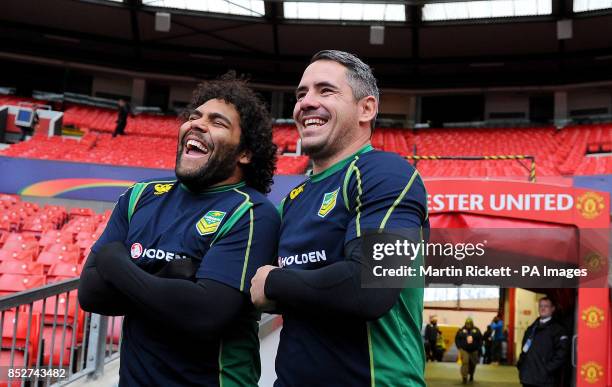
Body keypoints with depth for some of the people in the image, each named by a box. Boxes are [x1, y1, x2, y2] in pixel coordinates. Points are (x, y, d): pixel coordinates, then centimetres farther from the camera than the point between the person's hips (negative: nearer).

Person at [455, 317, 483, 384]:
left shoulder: (476, 330, 0)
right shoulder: (461, 330, -4)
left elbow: (480, 339, 7)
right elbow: (457, 339, 4)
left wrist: (478, 347, 2)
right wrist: (459, 347, -3)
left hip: (474, 350, 2)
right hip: (464, 350, -2)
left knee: (472, 364, 12)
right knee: (465, 363, -16)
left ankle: (471, 375, 37)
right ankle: (464, 377, -15)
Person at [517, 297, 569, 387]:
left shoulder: (557, 329, -4)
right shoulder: (531, 329, 18)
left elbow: (562, 353, -14)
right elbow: (524, 348, 24)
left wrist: (548, 369, -17)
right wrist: (520, 364, 10)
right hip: (527, 378, 7)